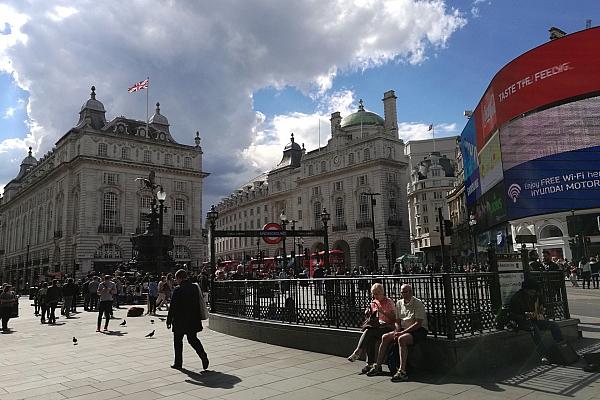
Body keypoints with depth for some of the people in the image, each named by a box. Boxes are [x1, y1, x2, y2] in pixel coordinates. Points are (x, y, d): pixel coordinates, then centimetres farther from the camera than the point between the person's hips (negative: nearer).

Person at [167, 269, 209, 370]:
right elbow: (198, 304, 9)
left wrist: (169, 321, -4)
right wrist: (198, 318, 17)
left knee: (177, 341, 11)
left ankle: (178, 363, 18)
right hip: (193, 320, 5)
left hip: (180, 321, -5)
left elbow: (172, 307, -13)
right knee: (193, 339, 15)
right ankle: (203, 355, -5)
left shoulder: (178, 290, -15)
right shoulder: (195, 287, 2)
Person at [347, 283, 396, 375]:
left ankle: (358, 352, -28)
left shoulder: (389, 302, 1)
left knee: (369, 331, -31)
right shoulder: (373, 303, 16)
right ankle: (370, 363, -28)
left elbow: (394, 318, -6)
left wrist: (382, 311, -15)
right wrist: (368, 313, -1)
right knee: (370, 338, -29)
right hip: (377, 326, 5)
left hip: (388, 326, -5)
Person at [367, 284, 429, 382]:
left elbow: (418, 323, -19)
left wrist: (402, 332, -23)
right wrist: (397, 331, -8)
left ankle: (402, 372, -35)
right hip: (404, 330, 7)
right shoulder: (399, 303, 9)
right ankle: (378, 367, -3)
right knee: (385, 337, -9)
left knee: (402, 339, -34)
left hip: (419, 331, -7)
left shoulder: (418, 303, -13)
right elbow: (397, 321, 14)